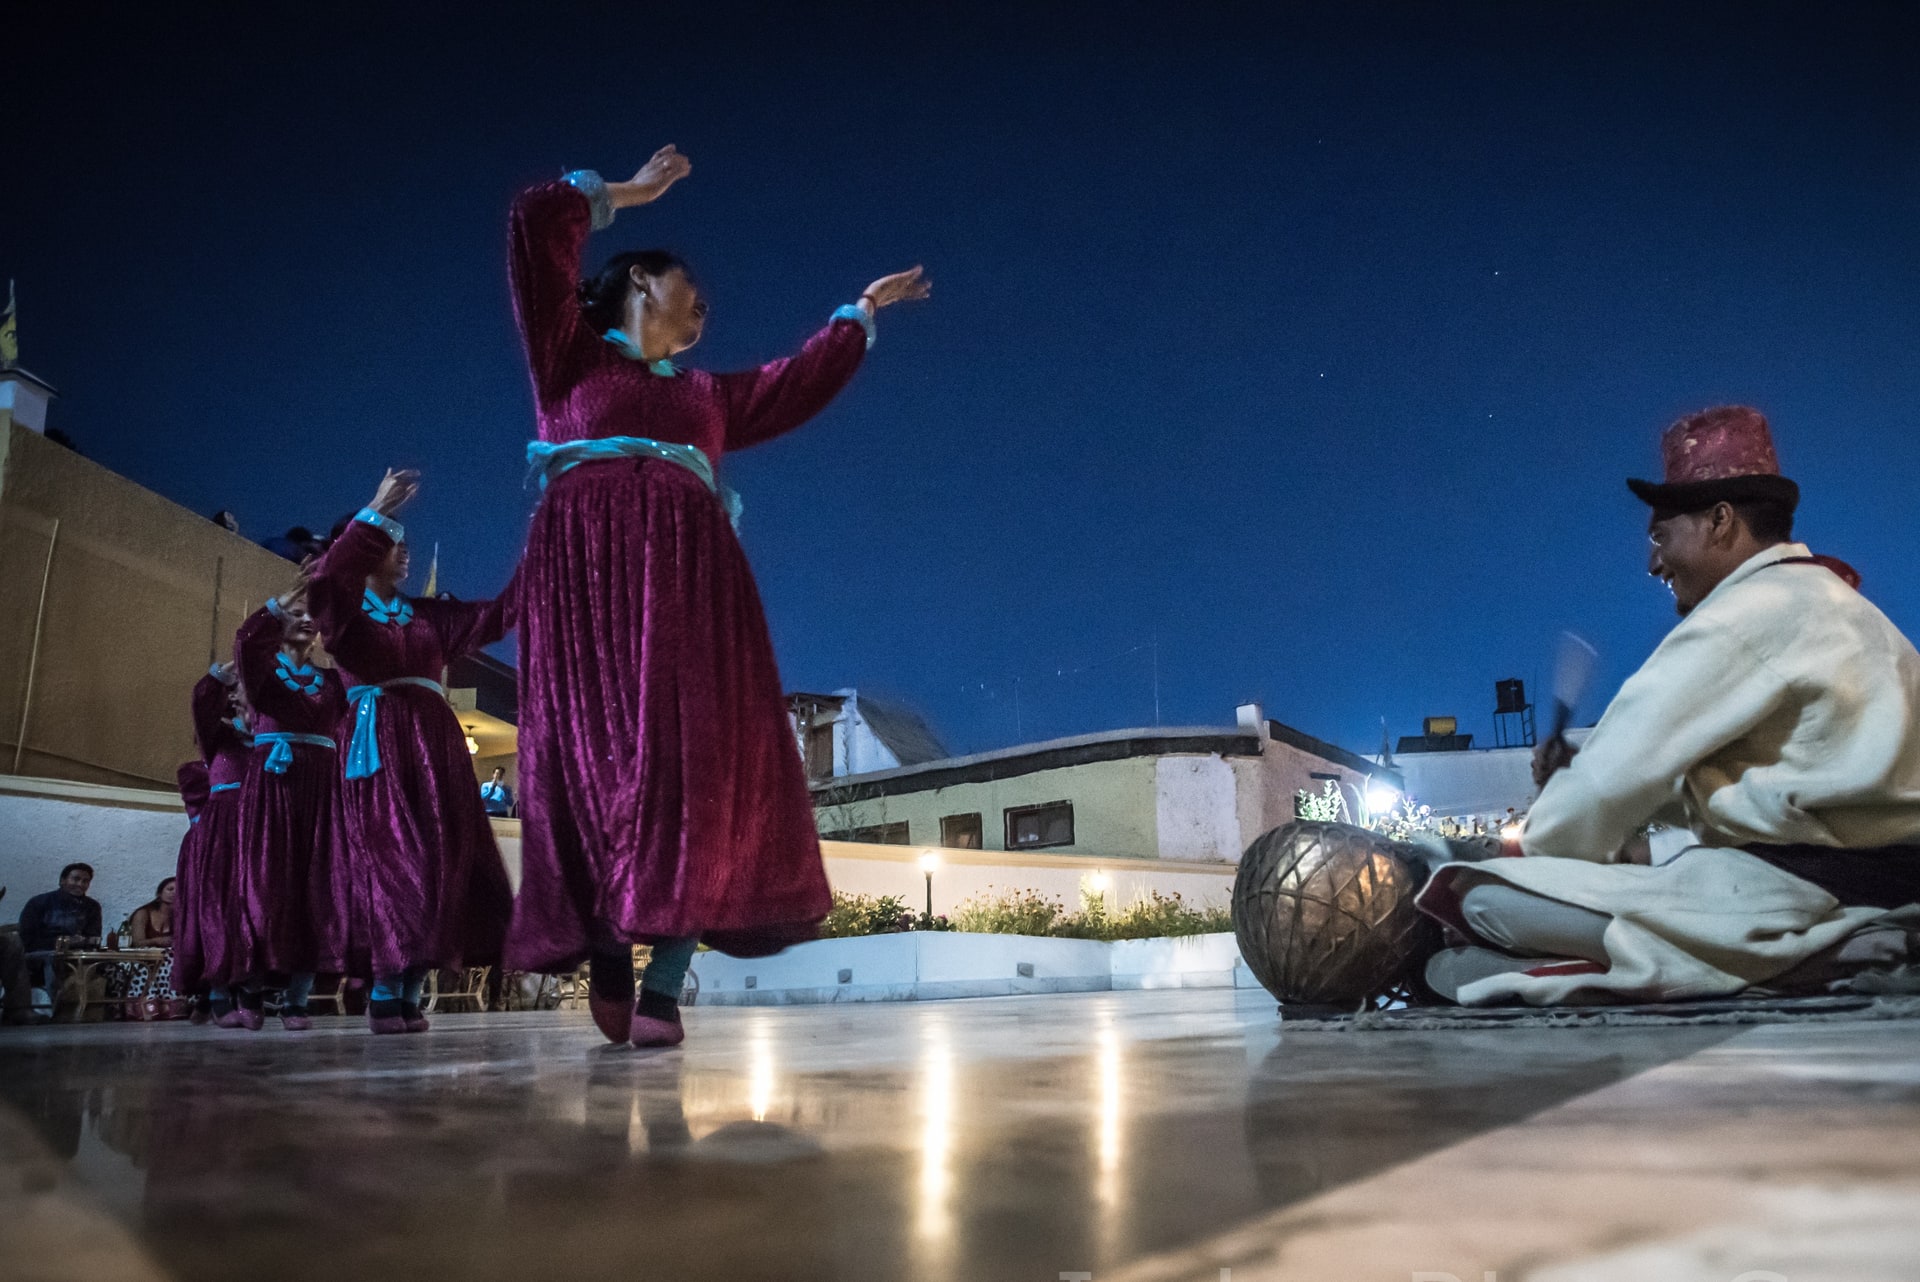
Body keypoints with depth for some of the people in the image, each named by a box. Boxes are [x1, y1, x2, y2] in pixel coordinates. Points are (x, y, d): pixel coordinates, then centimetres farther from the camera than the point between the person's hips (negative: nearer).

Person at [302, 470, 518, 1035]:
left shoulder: (427, 614, 21)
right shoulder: (345, 610, 7)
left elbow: (495, 616, 16)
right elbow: (324, 579, -16)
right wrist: (373, 514, -19)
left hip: (435, 745, 5)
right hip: (380, 743, -5)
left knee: (440, 865, -3)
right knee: (391, 863, -12)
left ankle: (408, 992, 2)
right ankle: (384, 994, -6)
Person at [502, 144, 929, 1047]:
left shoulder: (708, 396, 35)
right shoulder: (568, 352, 22)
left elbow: (801, 383, 43)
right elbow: (538, 229, 16)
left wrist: (860, 313, 52)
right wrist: (616, 195, 27)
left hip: (688, 575, 3)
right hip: (590, 564, -3)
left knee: (695, 757, -15)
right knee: (598, 752, -16)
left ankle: (664, 986, -20)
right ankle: (607, 957, -14)